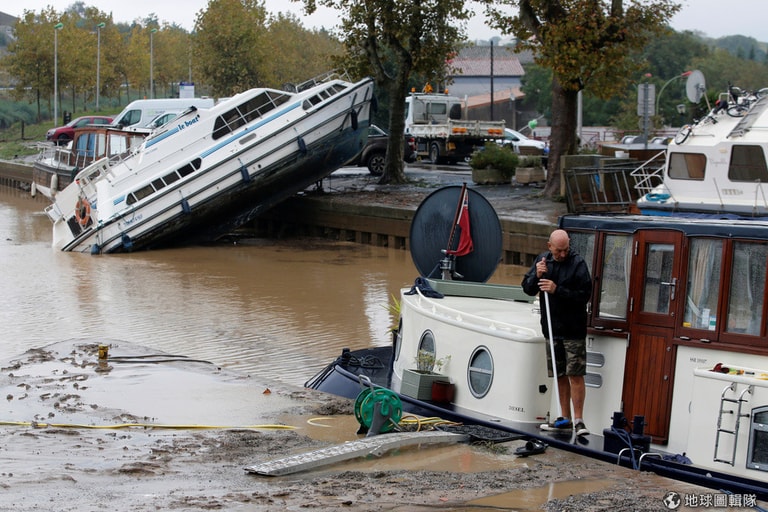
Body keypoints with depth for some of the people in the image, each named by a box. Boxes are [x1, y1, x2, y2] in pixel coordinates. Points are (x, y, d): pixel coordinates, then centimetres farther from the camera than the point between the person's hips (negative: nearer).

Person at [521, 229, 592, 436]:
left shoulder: (578, 263, -9)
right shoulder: (542, 260, 8)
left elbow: (585, 295, -15)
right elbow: (527, 288, 9)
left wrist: (557, 290, -22)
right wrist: (536, 275, -10)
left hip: (573, 330, -5)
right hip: (551, 328, 5)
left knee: (575, 375, -7)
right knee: (560, 375, 11)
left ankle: (578, 420, -4)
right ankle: (565, 419, 18)